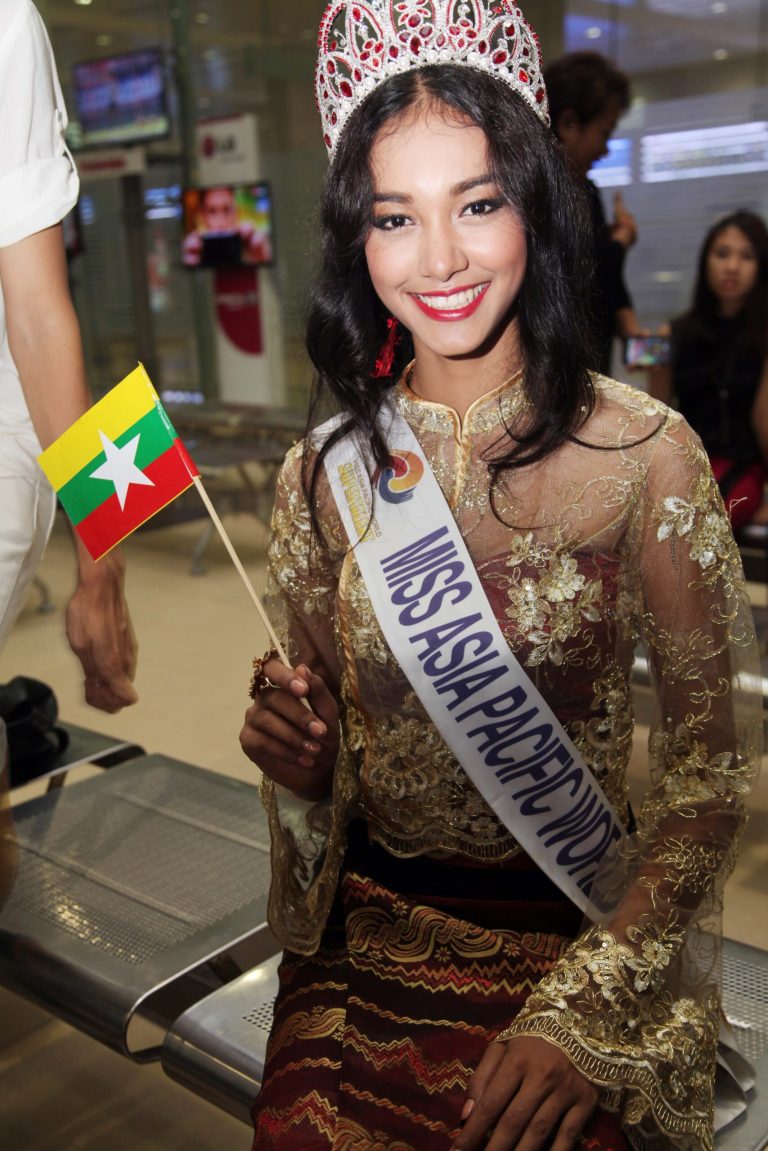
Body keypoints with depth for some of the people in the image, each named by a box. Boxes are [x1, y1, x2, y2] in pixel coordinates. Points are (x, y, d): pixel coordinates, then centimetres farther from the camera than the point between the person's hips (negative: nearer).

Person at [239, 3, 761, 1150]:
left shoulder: (645, 455, -10)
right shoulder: (326, 472, -1)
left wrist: (584, 1011, -14)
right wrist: (287, 747, -12)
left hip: (582, 935, -1)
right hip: (364, 935, 2)